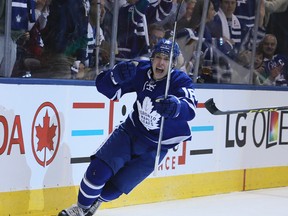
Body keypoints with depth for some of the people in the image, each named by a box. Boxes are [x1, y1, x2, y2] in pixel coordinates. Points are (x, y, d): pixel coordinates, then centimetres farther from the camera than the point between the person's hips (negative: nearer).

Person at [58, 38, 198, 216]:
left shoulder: (181, 81, -22)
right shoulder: (141, 71, -12)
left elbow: (190, 110, -41)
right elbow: (105, 87, -12)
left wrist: (176, 106, -65)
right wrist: (117, 75, -35)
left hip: (155, 146, -2)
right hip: (131, 131, 2)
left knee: (114, 188, 2)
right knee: (98, 170, -14)